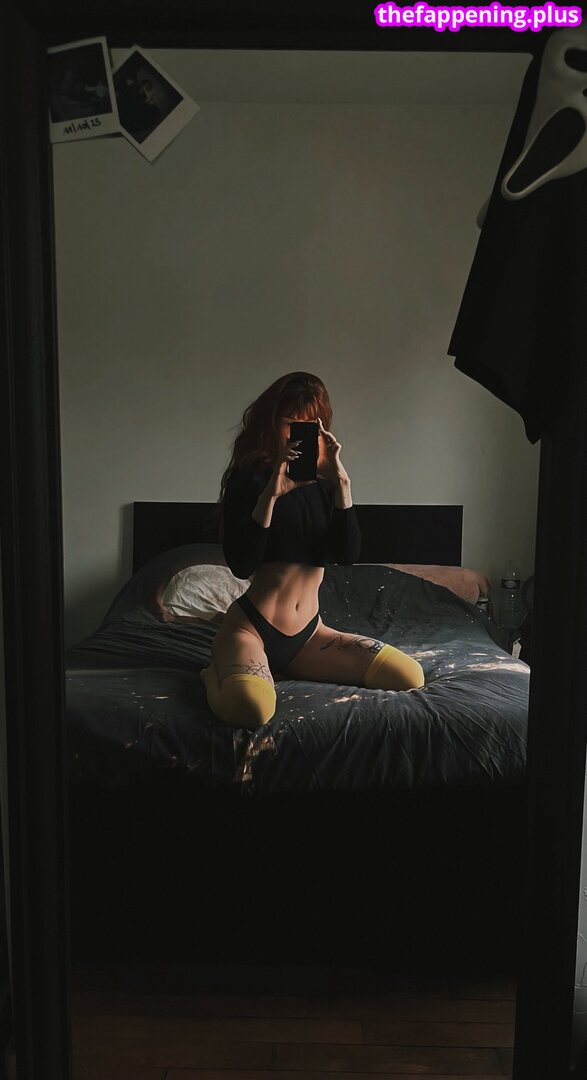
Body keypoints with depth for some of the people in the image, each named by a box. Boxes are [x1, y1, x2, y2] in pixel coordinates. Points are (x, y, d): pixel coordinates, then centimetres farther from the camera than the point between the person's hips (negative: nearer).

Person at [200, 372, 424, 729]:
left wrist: (341, 481, -13)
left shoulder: (324, 483, 9)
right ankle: (217, 674, 0)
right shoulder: (249, 478, -4)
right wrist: (272, 492, -22)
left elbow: (348, 555, -5)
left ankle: (283, 669, 7)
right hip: (251, 628, -5)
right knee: (251, 707, -38)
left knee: (411, 676, -11)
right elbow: (241, 565, -16)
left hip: (308, 633, 6)